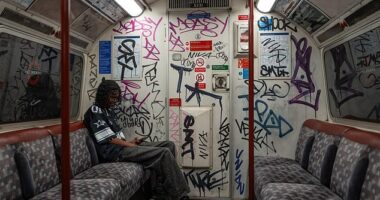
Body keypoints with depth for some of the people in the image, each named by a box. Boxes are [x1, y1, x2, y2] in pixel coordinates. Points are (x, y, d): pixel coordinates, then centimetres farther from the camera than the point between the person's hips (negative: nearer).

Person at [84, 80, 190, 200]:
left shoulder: (108, 111, 22)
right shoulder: (94, 111, -6)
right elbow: (109, 139, -13)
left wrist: (130, 142, 1)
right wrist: (131, 145, -10)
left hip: (121, 146, 9)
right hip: (114, 151, -9)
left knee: (169, 145, -3)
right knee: (164, 153, -23)